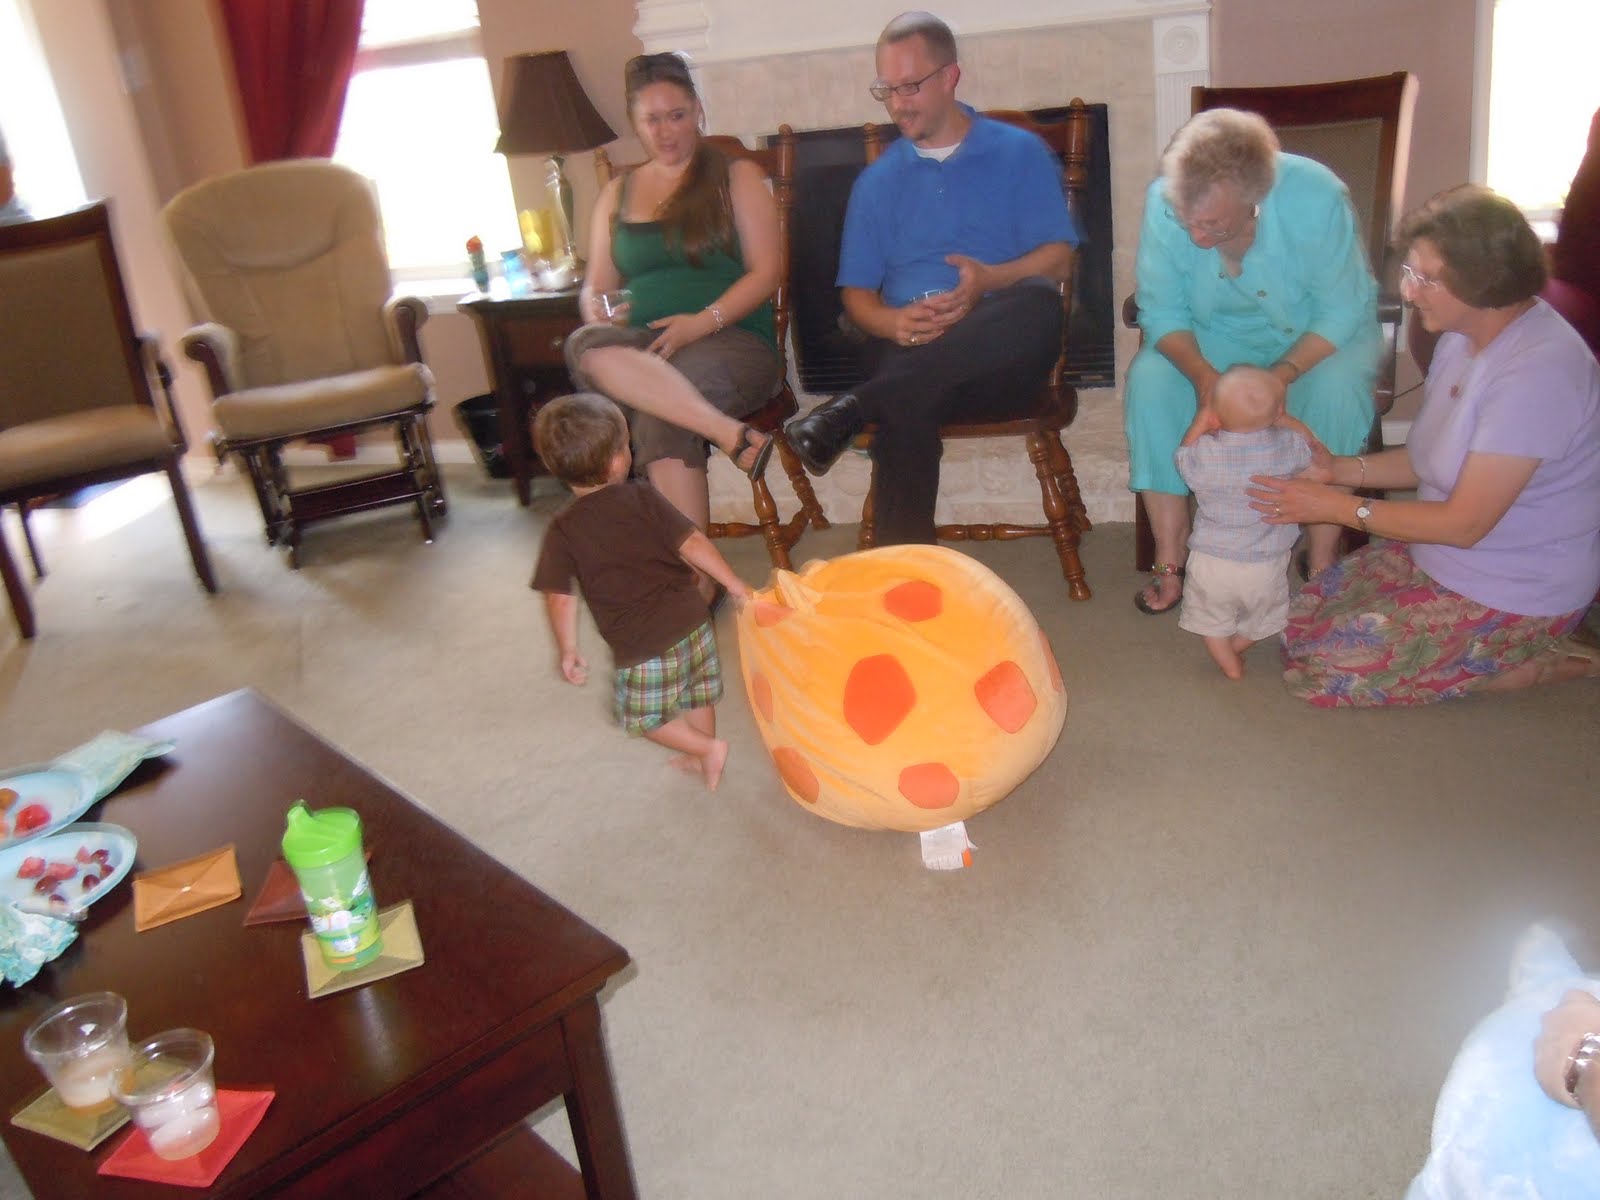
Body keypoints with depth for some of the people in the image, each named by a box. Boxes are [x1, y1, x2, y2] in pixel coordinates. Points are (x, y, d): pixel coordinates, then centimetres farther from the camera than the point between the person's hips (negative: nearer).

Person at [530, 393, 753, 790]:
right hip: (691, 623, 3)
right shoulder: (642, 498, -5)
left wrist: (568, 651, 1)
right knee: (697, 696, 27)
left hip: (640, 648, -3)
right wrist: (734, 584, -1)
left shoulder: (563, 530, -7)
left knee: (647, 716, 20)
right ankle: (703, 757, 41)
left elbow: (559, 598, -9)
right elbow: (691, 543, -8)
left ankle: (708, 747, 9)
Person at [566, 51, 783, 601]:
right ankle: (732, 434, -42)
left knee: (659, 417, -36)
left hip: (732, 340, -3)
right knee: (585, 348, -33)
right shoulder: (616, 193, 22)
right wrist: (597, 312, -6)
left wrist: (704, 320, -16)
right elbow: (595, 287, 20)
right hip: (639, 346, 4)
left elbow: (765, 273, 0)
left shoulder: (737, 178, 11)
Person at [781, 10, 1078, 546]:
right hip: (909, 350, 0)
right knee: (904, 404, -37)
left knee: (1038, 302, -36)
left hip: (1001, 359, 0)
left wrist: (989, 279, -17)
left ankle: (853, 409, -40)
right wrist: (893, 322, -10)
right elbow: (857, 293, 15)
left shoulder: (1021, 153, 14)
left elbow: (1058, 261, 4)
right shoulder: (877, 181, 21)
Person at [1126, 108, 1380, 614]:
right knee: (1149, 379, -26)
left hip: (1317, 335, -2)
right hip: (1217, 333, 2)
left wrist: (1277, 378, -35)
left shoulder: (1317, 198, -28)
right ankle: (1170, 558, -18)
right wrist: (1204, 377, -33)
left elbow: (1341, 313, -20)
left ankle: (1323, 563, -18)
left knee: (1335, 389, -33)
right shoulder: (1163, 201, -22)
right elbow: (1162, 312, -15)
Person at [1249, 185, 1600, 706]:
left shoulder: (1537, 369, -28)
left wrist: (1339, 507, -20)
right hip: (1437, 555, 9)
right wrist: (1338, 468, -5)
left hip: (1514, 595, -9)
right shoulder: (1464, 336, 1)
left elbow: (1465, 523, -26)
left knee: (1320, 668, -12)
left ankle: (1552, 661, -1)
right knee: (1299, 623, 4)